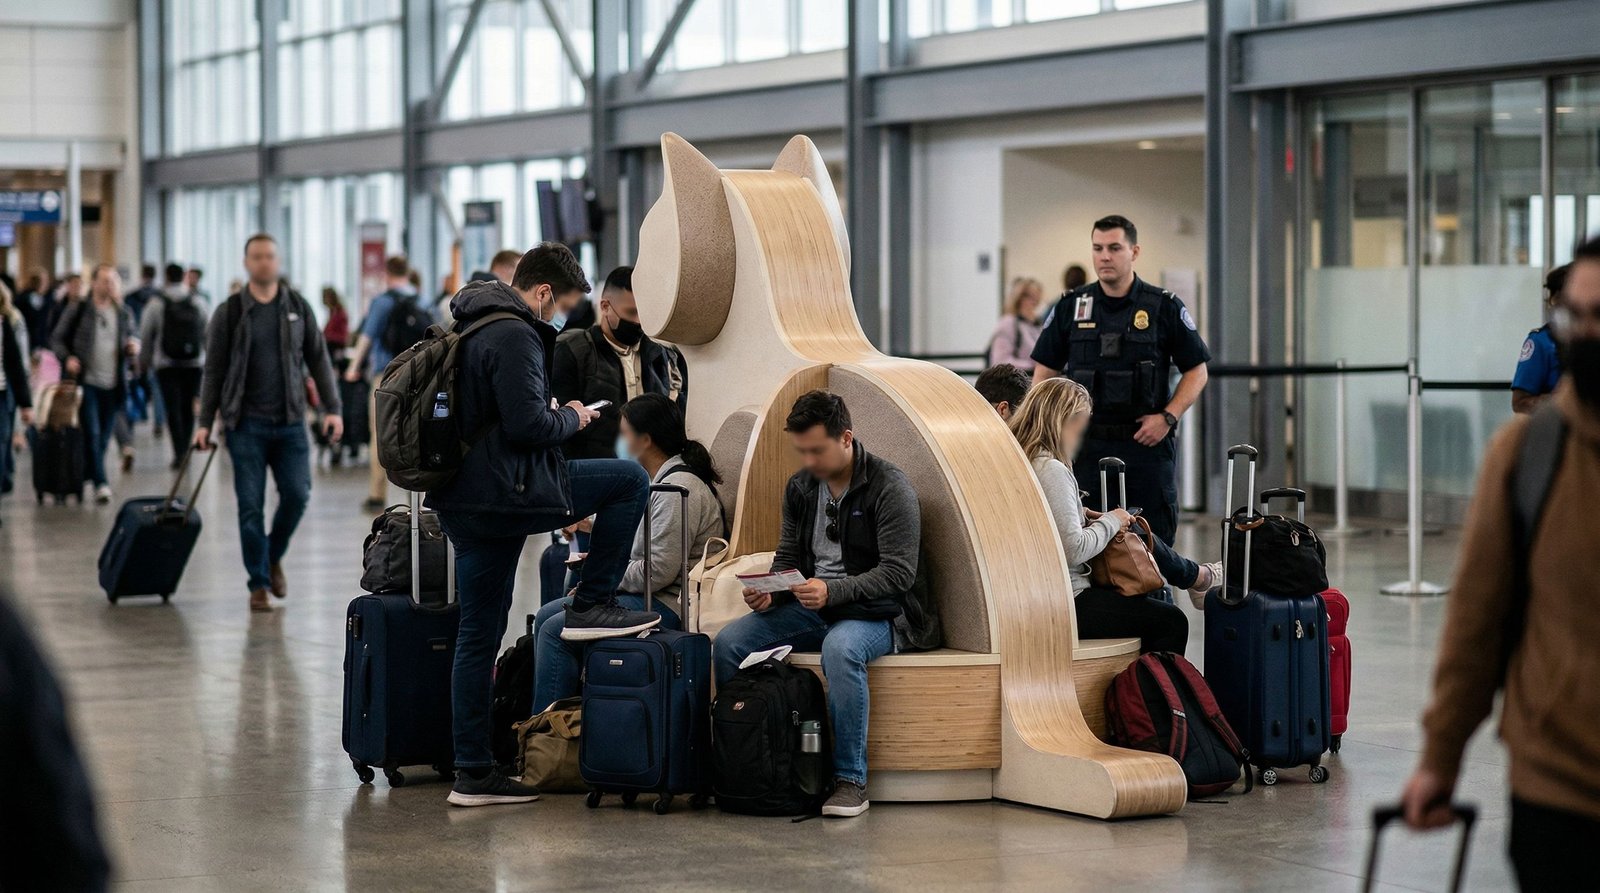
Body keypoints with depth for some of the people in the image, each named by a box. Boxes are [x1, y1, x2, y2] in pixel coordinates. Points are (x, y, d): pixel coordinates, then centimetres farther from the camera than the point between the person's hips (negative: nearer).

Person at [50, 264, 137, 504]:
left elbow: (129, 341, 21)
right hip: (86, 381, -4)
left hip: (113, 384, 4)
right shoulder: (78, 310, 0)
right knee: (92, 433, -12)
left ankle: (89, 476, 24)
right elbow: (57, 339, 4)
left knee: (104, 437, 8)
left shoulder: (124, 314, 11)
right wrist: (67, 358, -14)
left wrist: (133, 348, -2)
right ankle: (100, 483, -14)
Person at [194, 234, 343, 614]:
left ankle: (274, 557, 21)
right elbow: (213, 371, 4)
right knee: (251, 505, -2)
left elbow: (318, 360, 9)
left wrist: (332, 408, 0)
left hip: (290, 422, 2)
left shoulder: (298, 307, 7)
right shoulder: (229, 312, 1)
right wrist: (204, 422, 1)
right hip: (246, 424, -2)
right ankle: (258, 583, 8)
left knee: (297, 494, -6)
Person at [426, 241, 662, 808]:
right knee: (631, 480, 1)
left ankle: (473, 773, 13)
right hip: (504, 491, -10)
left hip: (460, 500, 10)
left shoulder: (469, 328, 19)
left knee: (479, 634, 11)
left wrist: (557, 419, 20)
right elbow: (527, 425, -21)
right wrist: (572, 420, -2)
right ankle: (591, 605, 5)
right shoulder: (514, 336, -13)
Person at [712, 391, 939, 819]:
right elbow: (787, 558, 15)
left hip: (876, 612, -6)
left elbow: (898, 572, -18)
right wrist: (769, 592, -8)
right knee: (728, 642, -13)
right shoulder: (800, 486, 9)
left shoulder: (889, 487, -12)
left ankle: (851, 780, -29)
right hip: (812, 607, 6)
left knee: (840, 648, -40)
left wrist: (833, 591, -30)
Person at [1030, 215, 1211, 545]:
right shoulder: (1071, 307, 8)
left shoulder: (1165, 307, 2)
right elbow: (1045, 372, 12)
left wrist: (1168, 417, -8)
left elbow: (1196, 371, 5)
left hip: (1147, 442, -2)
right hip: (1086, 447, 2)